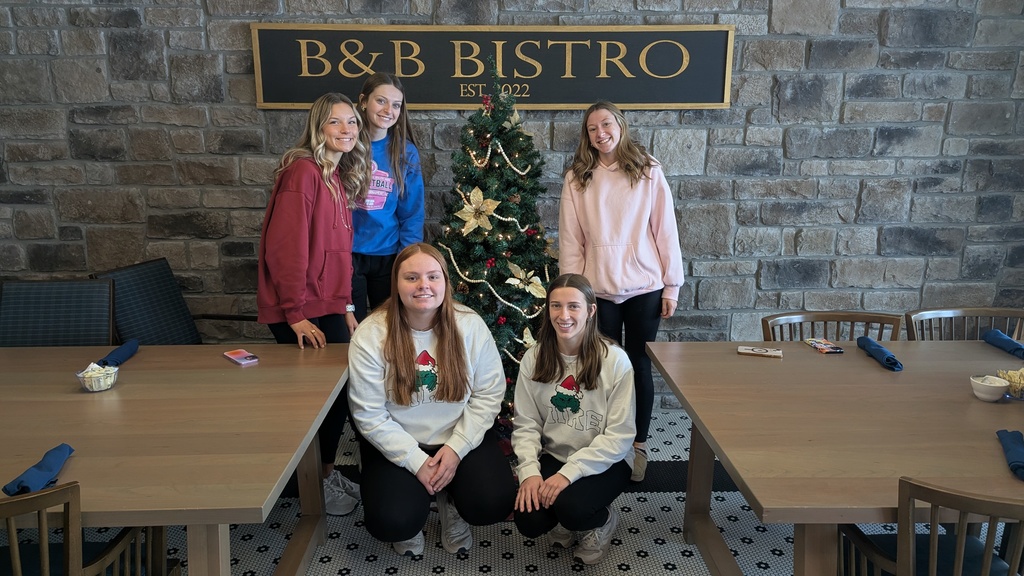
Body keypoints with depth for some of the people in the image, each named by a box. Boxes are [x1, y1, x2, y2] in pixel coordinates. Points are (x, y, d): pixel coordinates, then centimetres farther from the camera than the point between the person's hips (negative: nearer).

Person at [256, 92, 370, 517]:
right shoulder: (303, 171, -15)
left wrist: (346, 306, 12)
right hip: (300, 312, -8)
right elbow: (285, 247, -20)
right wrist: (295, 314, -20)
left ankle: (326, 473, 32)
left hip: (328, 306, 9)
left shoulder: (339, 177, 13)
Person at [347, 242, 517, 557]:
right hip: (398, 444, -1)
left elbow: (489, 394, -6)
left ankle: (449, 499, 16)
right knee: (392, 523, -21)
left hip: (461, 437, 1)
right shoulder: (370, 336, -15)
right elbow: (369, 416, -13)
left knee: (494, 504, -19)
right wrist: (416, 461, -17)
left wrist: (456, 447, -15)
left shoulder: (470, 325, -10)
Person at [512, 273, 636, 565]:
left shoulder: (615, 360, -16)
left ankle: (604, 520, 8)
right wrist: (529, 470, -21)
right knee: (528, 521, -20)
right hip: (552, 457, 3)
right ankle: (561, 520, 18)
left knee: (571, 508, -30)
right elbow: (526, 424, -4)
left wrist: (569, 472, -23)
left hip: (604, 462, -3)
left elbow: (620, 435, -16)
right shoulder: (534, 358, -5)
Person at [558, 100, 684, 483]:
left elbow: (665, 230, 0)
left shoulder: (649, 172, 0)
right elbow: (569, 240, 1)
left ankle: (639, 444, 23)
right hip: (598, 290, 1)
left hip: (644, 288, 0)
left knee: (640, 365, 8)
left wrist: (671, 286, -1)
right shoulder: (577, 179, 2)